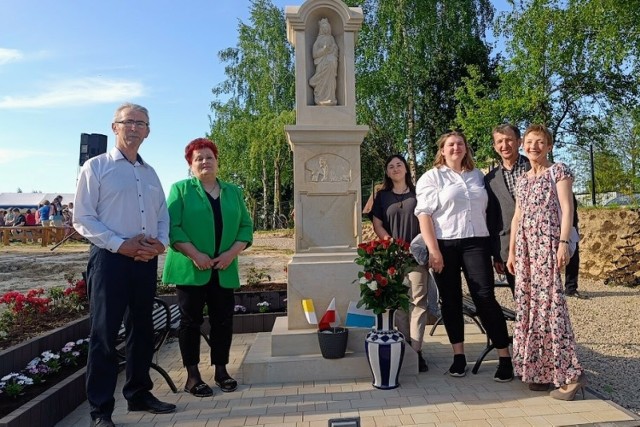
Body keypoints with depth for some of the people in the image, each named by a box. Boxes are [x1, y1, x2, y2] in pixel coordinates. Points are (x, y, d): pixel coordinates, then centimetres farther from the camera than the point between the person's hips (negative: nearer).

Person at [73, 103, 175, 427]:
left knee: (142, 329, 14)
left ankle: (139, 394, 30)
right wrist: (121, 244, -17)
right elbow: (82, 219, -7)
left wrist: (161, 242, -4)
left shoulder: (150, 173, 16)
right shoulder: (96, 167, -1)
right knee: (104, 333, -1)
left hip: (146, 260, 6)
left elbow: (163, 215, 16)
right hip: (110, 258, -6)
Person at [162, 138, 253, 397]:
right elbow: (172, 227, -7)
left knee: (223, 320, 7)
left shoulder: (233, 192, 13)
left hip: (224, 271, 3)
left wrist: (232, 253, -7)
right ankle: (192, 376, 15)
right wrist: (195, 255, -17)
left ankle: (221, 370, 23)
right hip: (189, 269, -3)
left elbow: (246, 226, 8)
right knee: (191, 320, 4)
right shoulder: (180, 189, 2)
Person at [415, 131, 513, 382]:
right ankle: (459, 356, 17)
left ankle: (505, 357, 3)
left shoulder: (478, 176, 16)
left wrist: (492, 246, 11)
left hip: (476, 243, 2)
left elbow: (485, 211, 20)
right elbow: (424, 215, -4)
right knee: (451, 300, 5)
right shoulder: (432, 177, 5)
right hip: (445, 245, -1)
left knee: (485, 298, -5)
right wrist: (433, 250, -12)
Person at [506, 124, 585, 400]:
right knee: (528, 304, 5)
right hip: (525, 246, 6)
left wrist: (564, 242, -16)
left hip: (548, 243, -6)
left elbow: (567, 208, -6)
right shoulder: (521, 181, 19)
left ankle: (570, 372, -3)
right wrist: (511, 251, 15)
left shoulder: (558, 171, 2)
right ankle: (540, 371, 14)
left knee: (549, 301, -12)